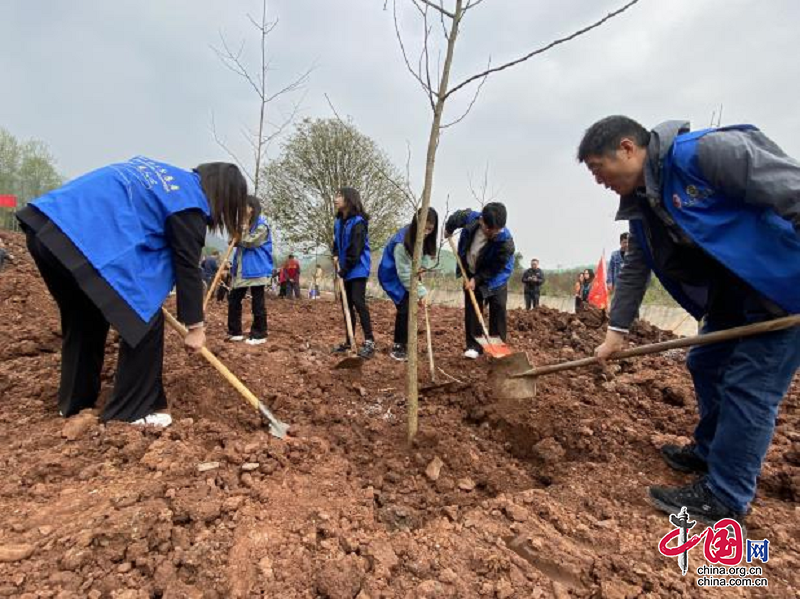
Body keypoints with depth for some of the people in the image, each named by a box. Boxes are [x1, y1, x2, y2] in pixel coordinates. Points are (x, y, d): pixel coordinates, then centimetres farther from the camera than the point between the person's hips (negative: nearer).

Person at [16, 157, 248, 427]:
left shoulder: (163, 172, 24)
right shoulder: (189, 202, -2)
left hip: (44, 223, 10)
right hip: (85, 237, -10)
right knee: (144, 320, -1)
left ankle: (75, 402, 37)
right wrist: (194, 325, 4)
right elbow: (187, 266, -3)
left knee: (83, 321, 24)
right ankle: (131, 411, 8)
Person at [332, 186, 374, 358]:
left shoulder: (358, 222, -14)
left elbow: (355, 251, -18)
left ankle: (369, 341, -8)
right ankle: (349, 341, 18)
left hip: (357, 270, -8)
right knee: (347, 305, 10)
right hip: (345, 271, 8)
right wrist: (336, 256, -1)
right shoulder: (338, 222, 10)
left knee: (358, 302, -14)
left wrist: (342, 271, -16)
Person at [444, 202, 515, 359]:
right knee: (471, 309, 1)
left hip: (495, 276, -3)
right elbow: (457, 216, -2)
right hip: (471, 272, 3)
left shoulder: (506, 242, -36)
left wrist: (477, 279, -25)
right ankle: (473, 346, 5)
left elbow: (495, 268, -25)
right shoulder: (470, 217, -28)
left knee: (498, 309, -6)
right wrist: (449, 229, 14)